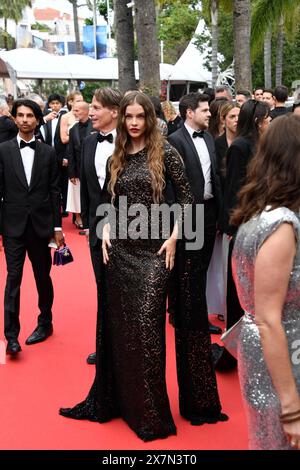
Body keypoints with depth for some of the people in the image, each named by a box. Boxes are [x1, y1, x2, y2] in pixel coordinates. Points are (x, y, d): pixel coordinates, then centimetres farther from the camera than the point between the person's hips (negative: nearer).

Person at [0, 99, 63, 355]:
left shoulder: (48, 152, 4)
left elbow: (54, 191, 5)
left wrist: (57, 226, 3)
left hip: (41, 224, 1)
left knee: (43, 276, 12)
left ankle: (45, 323, 29)